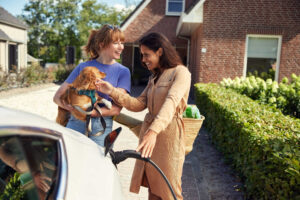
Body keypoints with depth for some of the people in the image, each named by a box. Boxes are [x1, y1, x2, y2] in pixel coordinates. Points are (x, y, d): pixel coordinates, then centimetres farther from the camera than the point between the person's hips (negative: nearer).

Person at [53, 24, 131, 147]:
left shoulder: (123, 71, 5)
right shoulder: (83, 67, 9)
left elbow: (116, 109, -5)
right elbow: (57, 96, 7)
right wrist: (71, 108, -14)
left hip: (101, 129, -1)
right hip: (75, 124, 1)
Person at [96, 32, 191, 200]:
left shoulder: (180, 72, -8)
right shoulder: (154, 77, 18)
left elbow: (171, 102, -25)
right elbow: (139, 104, 8)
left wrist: (154, 131, -39)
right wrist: (113, 92, -5)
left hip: (168, 134, -7)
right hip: (149, 130, 7)